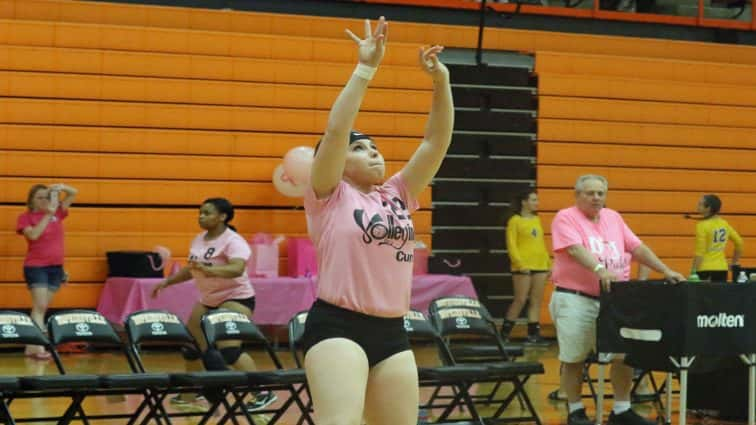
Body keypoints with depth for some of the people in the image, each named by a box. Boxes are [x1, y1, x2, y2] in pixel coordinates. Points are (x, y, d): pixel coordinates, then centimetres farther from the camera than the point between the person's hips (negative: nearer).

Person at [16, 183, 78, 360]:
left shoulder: (57, 213, 7)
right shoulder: (26, 217, -4)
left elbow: (73, 193, 10)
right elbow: (33, 235, -22)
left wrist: (61, 187, -10)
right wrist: (48, 215, -22)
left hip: (56, 266, 5)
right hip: (36, 267, -5)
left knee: (43, 308, 7)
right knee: (40, 307, -13)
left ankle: (31, 345, 12)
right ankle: (38, 348, -19)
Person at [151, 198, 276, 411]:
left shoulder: (233, 241, -18)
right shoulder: (199, 240, 7)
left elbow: (237, 269, -35)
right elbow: (191, 269, 23)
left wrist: (209, 270, -48)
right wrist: (167, 282, 20)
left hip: (235, 298, -9)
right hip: (208, 300, 9)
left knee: (229, 350, -23)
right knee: (191, 346, 12)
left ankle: (263, 393, -16)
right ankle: (190, 394, 31)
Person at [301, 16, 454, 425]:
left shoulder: (397, 197, 15)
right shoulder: (329, 198, 1)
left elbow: (437, 142, 10)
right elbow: (336, 130, -13)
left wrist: (441, 82, -1)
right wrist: (365, 69, -14)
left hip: (392, 332, 7)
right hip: (337, 326, -7)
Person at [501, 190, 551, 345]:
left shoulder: (537, 219, 15)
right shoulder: (515, 220, -4)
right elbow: (511, 245, -9)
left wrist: (548, 263, 13)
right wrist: (520, 263, -17)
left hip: (540, 266, 6)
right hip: (523, 267, -6)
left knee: (536, 300, 4)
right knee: (520, 300, -5)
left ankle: (533, 334, 8)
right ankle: (504, 333, 5)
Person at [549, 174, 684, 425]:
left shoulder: (613, 218, 15)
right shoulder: (566, 218, -5)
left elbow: (637, 248, 12)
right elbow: (575, 249, -21)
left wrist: (666, 271, 2)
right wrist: (600, 270, -37)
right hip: (575, 299, -5)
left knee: (624, 353, 1)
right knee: (574, 358, 0)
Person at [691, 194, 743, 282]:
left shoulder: (702, 225, -10)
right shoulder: (724, 224, 9)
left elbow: (699, 252, -14)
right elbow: (739, 243, 16)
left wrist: (693, 272, -12)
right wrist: (734, 263, 23)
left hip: (705, 269, -6)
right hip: (722, 269, 6)